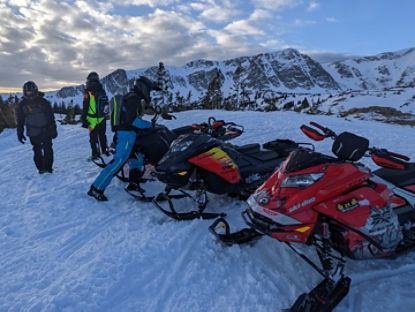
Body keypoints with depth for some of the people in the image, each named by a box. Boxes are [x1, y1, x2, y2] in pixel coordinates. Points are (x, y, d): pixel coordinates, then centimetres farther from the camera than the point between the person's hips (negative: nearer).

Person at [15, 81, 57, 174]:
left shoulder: (43, 102, -2)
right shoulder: (21, 105, 4)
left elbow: (51, 117, 3)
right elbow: (19, 121, 10)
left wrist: (53, 129, 1)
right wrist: (20, 133, 8)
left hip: (46, 131, -1)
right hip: (33, 133, 1)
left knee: (47, 149, -5)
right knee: (37, 150, 3)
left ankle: (48, 167, 5)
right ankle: (41, 168, 14)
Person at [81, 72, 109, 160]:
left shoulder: (88, 92, -13)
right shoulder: (102, 91, 4)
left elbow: (85, 107, -12)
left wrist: (83, 120, -6)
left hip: (93, 119, -5)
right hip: (103, 119, 5)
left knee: (93, 137, 4)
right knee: (102, 135, 19)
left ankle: (95, 154, 7)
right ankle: (105, 151, 27)